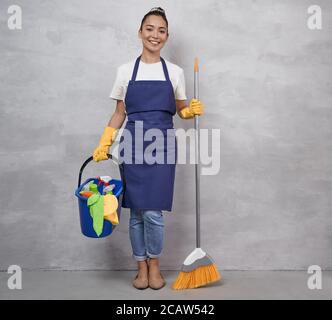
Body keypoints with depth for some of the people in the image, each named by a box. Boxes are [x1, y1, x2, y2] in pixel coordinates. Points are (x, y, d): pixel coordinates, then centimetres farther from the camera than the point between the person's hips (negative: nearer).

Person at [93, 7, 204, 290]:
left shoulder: (175, 72, 6)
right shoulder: (126, 70, 7)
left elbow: (181, 111, 14)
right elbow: (119, 113, 10)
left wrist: (193, 110, -9)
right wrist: (104, 143, 1)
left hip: (162, 146, -1)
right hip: (133, 145, 1)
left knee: (153, 212, -5)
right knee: (136, 212, 6)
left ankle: (154, 265, 20)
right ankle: (141, 267, 24)